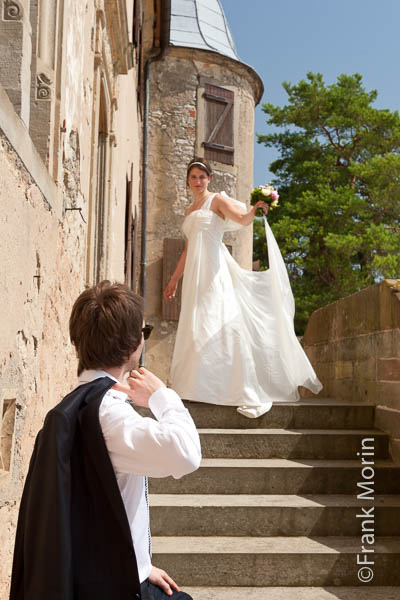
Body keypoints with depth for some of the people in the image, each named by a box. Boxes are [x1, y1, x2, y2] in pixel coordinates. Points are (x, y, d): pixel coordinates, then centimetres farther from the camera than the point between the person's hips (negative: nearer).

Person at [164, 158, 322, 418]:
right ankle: (198, 387, 9)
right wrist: (174, 280, 27)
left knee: (218, 323, -17)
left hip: (215, 270, -7)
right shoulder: (189, 211, 23)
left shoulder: (217, 200, 3)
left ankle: (249, 393, -18)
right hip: (194, 274, 7)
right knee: (194, 328, 3)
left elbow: (242, 218, -15)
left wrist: (255, 210, -36)